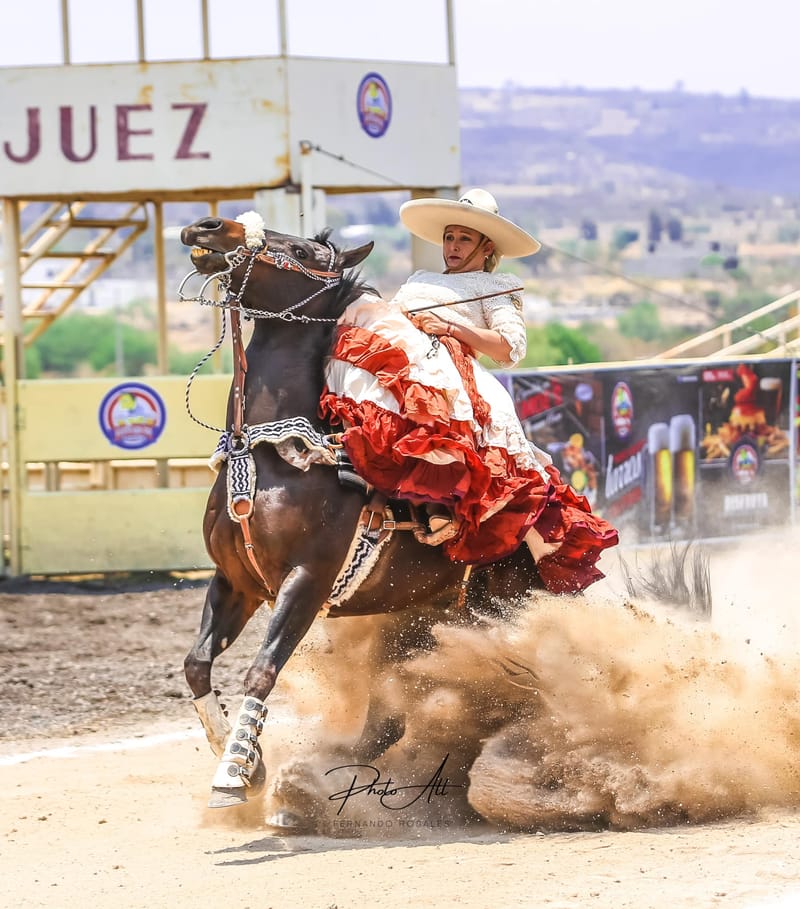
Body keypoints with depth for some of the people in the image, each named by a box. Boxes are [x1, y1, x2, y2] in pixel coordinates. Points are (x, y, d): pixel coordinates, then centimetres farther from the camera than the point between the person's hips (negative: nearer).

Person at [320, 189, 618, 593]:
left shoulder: (494, 288, 21)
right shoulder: (420, 280, 39)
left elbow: (511, 347, 4)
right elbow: (387, 316, 31)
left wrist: (449, 327, -6)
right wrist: (393, 315, 7)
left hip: (443, 361, -4)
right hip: (385, 353, 5)